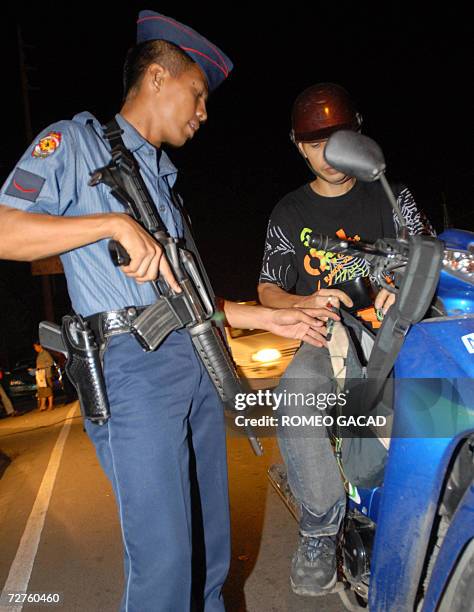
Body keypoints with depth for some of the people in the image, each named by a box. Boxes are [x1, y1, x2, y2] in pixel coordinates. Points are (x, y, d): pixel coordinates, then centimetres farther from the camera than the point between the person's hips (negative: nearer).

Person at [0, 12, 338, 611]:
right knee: (163, 557, -4)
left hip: (197, 358, 8)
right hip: (134, 362, -7)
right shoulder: (76, 140, 4)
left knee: (210, 538, 15)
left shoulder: (162, 178, 24)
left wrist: (267, 317, 16)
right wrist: (115, 223, -16)